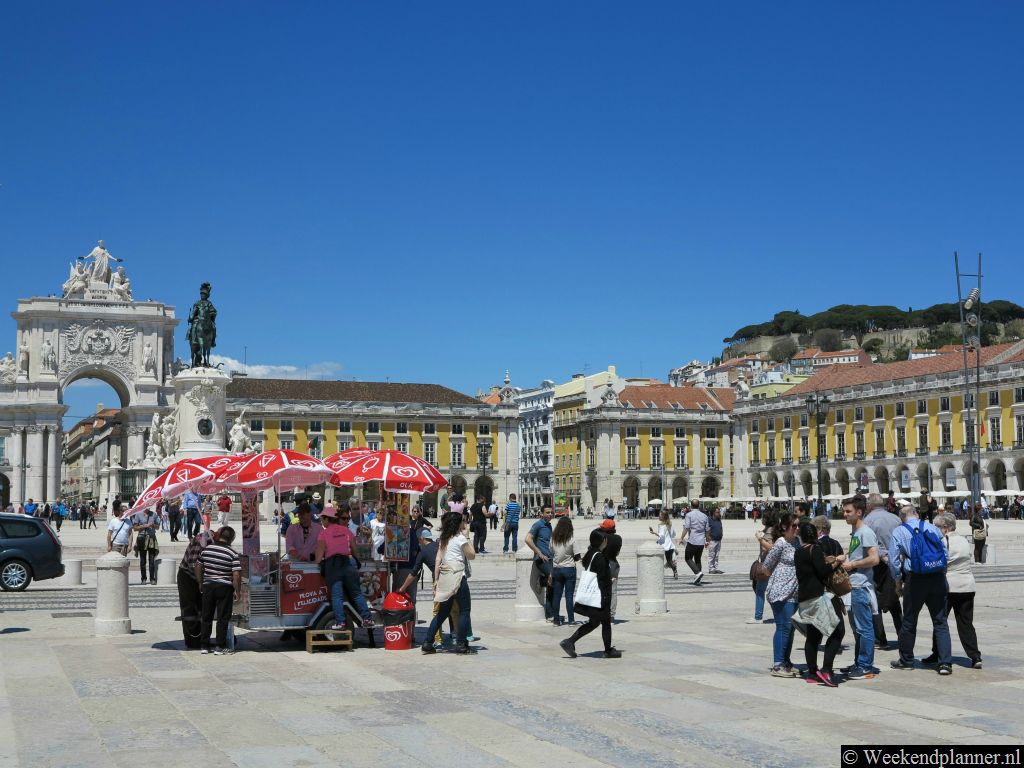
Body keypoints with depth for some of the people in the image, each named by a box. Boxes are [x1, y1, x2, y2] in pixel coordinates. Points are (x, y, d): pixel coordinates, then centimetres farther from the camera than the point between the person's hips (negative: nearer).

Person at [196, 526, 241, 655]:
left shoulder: (206, 549, 0)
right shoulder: (233, 554, -12)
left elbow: (198, 567, 9)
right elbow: (236, 575, -16)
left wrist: (201, 583, 21)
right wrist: (237, 591, -5)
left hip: (208, 586, 4)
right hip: (224, 587, -4)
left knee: (206, 617, 14)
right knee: (223, 618, 3)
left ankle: (204, 645, 18)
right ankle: (220, 647, 3)